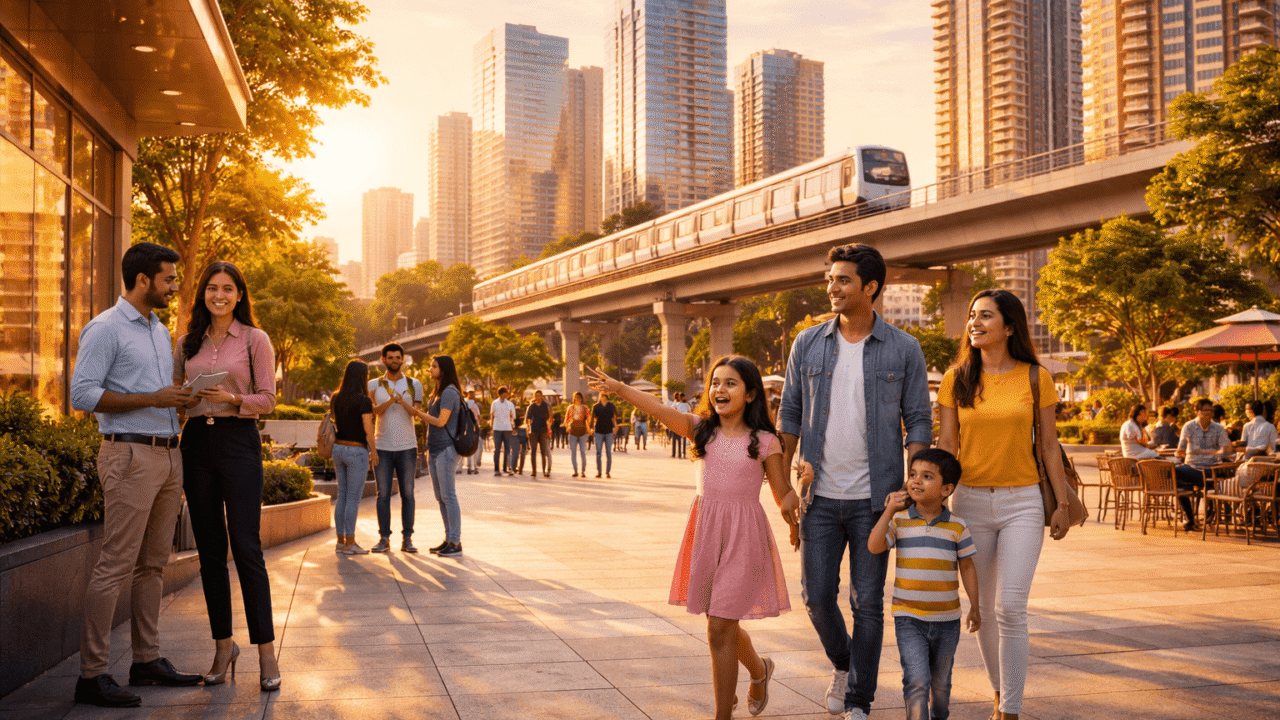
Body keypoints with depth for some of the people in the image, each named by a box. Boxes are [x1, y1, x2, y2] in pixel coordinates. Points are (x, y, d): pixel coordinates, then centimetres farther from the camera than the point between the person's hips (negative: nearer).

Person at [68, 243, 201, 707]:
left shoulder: (160, 331, 19)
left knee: (153, 564, 11)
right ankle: (92, 674, -4)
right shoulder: (106, 329, -7)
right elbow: (83, 395, -14)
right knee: (116, 564, -9)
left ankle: (148, 660, 19)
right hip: (130, 455, -8)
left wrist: (184, 401, 9)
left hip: (167, 455, 8)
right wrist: (154, 399, -17)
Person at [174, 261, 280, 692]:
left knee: (246, 548, -8)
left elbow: (267, 399, -1)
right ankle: (223, 646, 16)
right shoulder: (187, 343, 13)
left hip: (238, 441, -4)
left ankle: (266, 651, -3)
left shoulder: (255, 340, 2)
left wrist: (232, 399, -18)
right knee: (209, 550, 6)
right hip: (196, 442, 4)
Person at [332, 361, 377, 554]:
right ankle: (350, 543, 1)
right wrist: (374, 451, -4)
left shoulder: (336, 399, 6)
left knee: (342, 496, 11)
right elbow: (368, 429, -14)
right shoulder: (363, 400, -13)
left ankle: (341, 541, 13)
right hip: (357, 451, -6)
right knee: (354, 497, -1)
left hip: (338, 449, 6)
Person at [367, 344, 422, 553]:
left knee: (407, 494, 2)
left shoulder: (414, 384, 7)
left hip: (407, 447, 0)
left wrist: (403, 402, -26)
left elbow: (419, 413, -6)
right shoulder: (374, 385, 6)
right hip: (382, 448, 0)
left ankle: (407, 539, 6)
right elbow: (372, 412, -7)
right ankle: (384, 538, 7)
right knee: (383, 494, 1)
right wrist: (390, 401, -25)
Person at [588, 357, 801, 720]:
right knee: (723, 625, 17)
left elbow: (784, 495, 4)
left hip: (741, 538, -4)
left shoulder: (764, 442, -2)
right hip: (705, 531, 4)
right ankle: (759, 670, 47)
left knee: (720, 630, -6)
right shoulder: (702, 428, 4)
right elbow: (662, 410, -13)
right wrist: (619, 388, -27)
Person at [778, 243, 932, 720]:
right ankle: (842, 663, 35)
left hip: (875, 497, -2)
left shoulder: (903, 349, -1)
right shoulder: (808, 344, 4)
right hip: (820, 496, 2)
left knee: (868, 602, 2)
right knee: (817, 597, 4)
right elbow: (790, 415, 10)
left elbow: (918, 422, 1)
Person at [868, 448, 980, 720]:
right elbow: (874, 546, -17)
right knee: (917, 680, -13)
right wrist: (889, 511, -19)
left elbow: (967, 567, 7)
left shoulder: (957, 526, -1)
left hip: (947, 619, 2)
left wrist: (975, 607, 9)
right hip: (909, 618, -2)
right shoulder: (899, 521, -3)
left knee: (941, 682, 17)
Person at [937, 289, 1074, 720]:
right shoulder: (956, 378, 2)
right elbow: (946, 445, 3)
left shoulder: (1035, 377, 0)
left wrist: (1062, 503, 4)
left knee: (1011, 607, -11)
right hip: (971, 501, 2)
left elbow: (1048, 444, 5)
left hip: (1023, 502, -2)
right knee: (984, 608, 10)